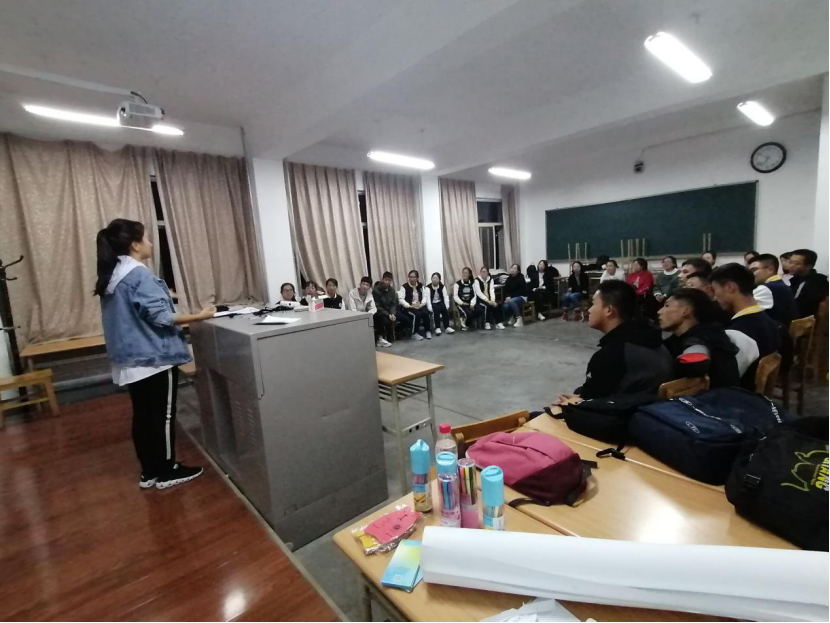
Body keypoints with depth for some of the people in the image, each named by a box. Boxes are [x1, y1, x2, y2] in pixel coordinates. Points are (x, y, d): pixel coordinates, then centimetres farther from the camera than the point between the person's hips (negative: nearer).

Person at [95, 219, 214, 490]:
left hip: (130, 359, 9)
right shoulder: (139, 274, -18)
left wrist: (162, 294, 27)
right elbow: (159, 317, -23)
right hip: (154, 357, -9)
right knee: (163, 415, 4)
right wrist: (198, 316, -19)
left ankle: (149, 472, 26)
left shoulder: (111, 276, 11)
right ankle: (167, 472, 18)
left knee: (142, 415, 15)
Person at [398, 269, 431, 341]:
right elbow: (401, 299, -14)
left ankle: (427, 331, -9)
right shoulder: (404, 287, -5)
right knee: (417, 314, -32)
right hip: (408, 307, -4)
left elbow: (425, 297, 5)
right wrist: (410, 306, -24)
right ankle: (415, 333, -17)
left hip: (420, 306, 4)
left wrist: (421, 304, -15)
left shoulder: (421, 286, 10)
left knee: (426, 313, -27)